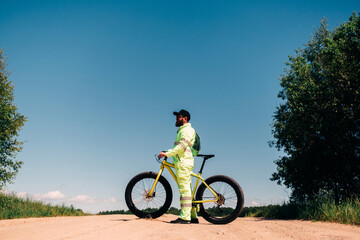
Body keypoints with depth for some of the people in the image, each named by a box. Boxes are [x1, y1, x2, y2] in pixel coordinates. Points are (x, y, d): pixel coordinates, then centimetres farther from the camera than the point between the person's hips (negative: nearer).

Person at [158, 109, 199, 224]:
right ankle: (193, 216, 14)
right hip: (182, 163, 11)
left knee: (184, 189, -12)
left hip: (183, 163, -11)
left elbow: (182, 146, -19)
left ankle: (184, 217, -13)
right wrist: (167, 152, 20)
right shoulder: (182, 130, 25)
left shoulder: (187, 130, -7)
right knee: (187, 189, 10)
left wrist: (167, 153, -21)